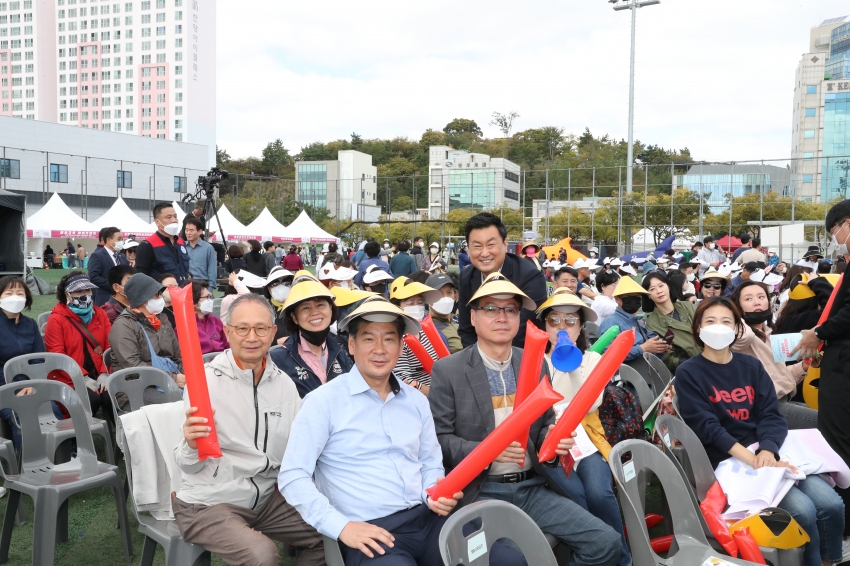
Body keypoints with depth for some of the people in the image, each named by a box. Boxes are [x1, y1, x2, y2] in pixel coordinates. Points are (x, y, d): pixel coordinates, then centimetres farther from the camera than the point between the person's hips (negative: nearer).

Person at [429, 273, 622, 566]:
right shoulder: (448, 371, -4)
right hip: (480, 490, -5)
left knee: (606, 542, -7)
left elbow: (544, 425, 16)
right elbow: (438, 439, -7)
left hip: (533, 486, 5)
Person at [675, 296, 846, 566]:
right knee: (803, 511, -21)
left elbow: (771, 414, 2)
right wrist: (750, 458, -22)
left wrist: (767, 451, -18)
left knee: (832, 505, -12)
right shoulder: (688, 373, -5)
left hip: (768, 454, 5)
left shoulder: (751, 365, 10)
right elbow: (706, 426, -12)